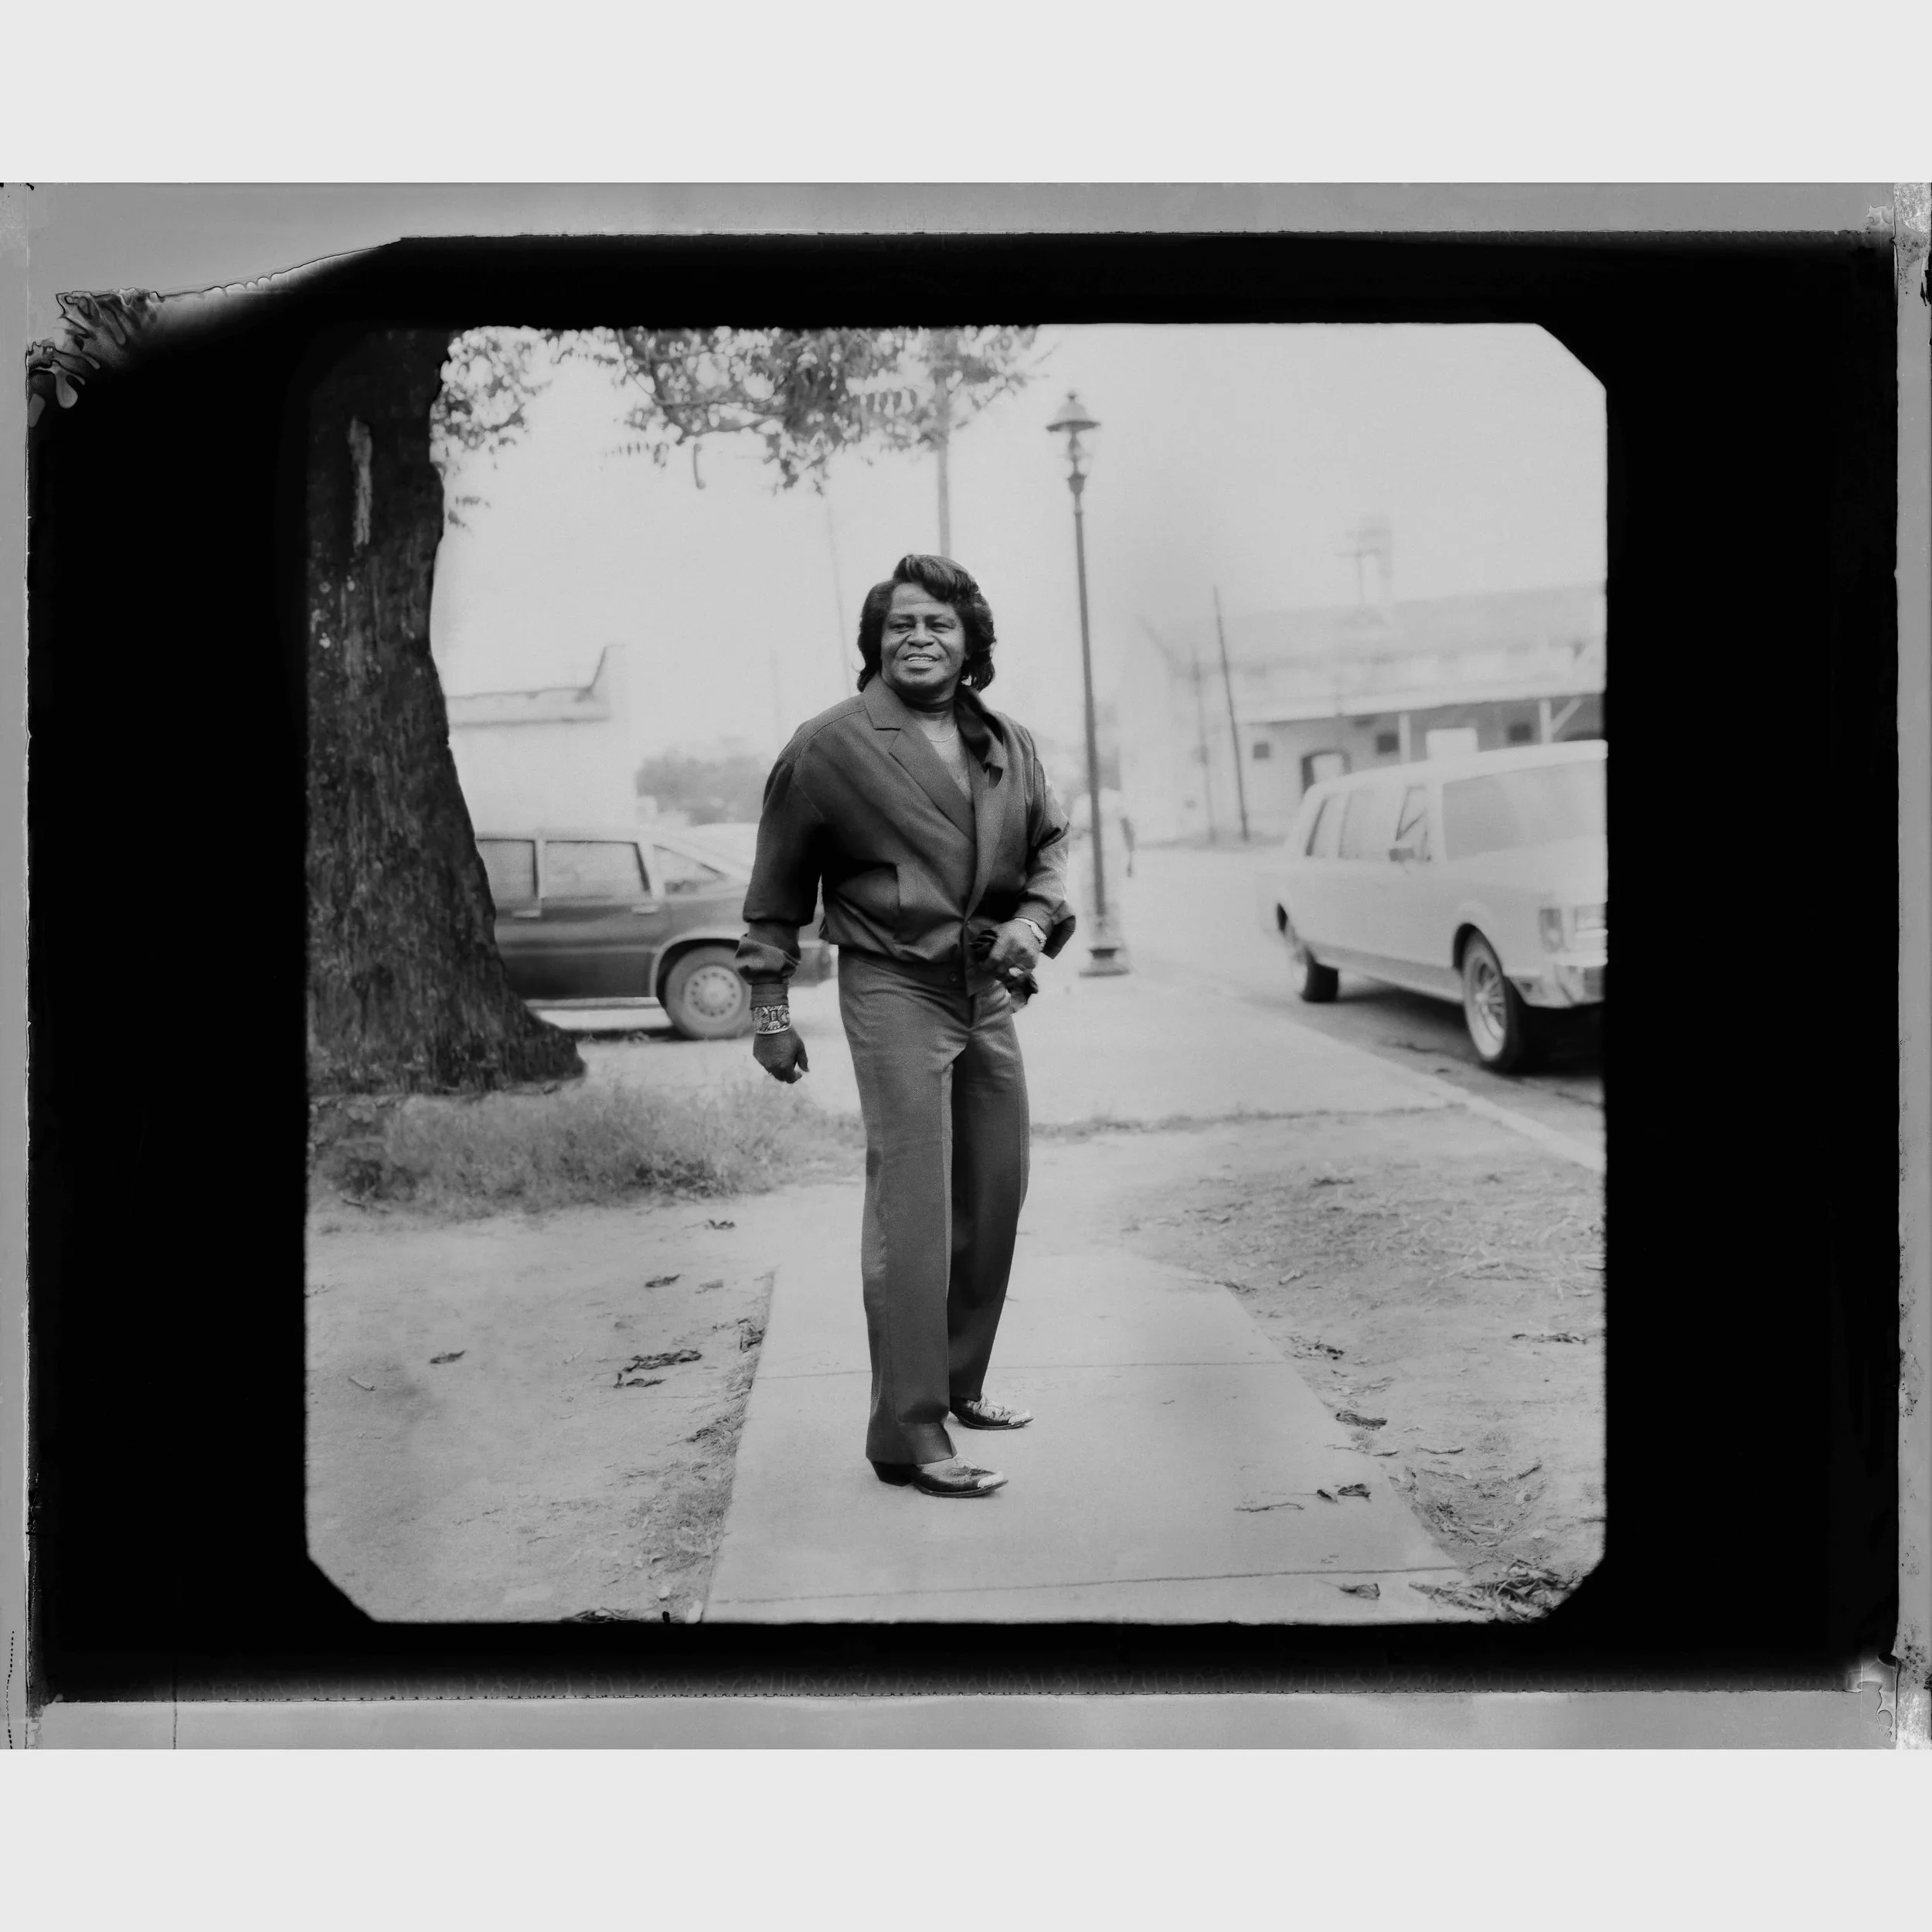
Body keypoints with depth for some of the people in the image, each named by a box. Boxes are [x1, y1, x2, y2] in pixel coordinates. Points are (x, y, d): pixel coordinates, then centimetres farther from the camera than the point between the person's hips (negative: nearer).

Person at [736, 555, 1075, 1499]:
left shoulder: (1009, 746, 9)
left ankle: (957, 1384, 29)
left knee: (996, 1197, 12)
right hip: (894, 989, -6)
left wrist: (1035, 916, 1)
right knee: (911, 1209, -11)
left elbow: (1050, 840, 22)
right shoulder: (829, 746, -7)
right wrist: (769, 1007, -1)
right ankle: (907, 1433, -7)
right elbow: (776, 888, -1)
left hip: (990, 991, 6)